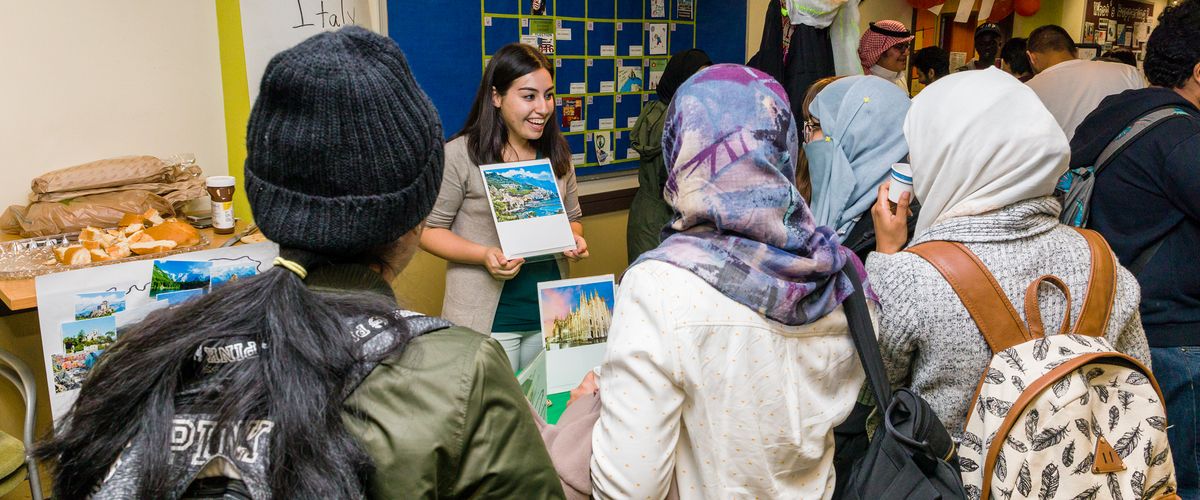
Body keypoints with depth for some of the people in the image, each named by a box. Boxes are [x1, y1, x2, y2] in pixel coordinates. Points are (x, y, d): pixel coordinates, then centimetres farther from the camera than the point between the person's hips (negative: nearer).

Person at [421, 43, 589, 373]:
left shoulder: (556, 154, 6)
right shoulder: (459, 155, -11)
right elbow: (430, 230, -8)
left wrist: (574, 240, -5)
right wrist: (484, 255, -21)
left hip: (550, 311, 5)